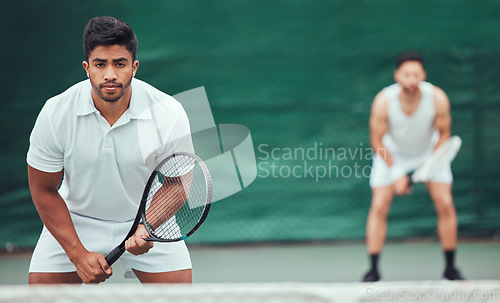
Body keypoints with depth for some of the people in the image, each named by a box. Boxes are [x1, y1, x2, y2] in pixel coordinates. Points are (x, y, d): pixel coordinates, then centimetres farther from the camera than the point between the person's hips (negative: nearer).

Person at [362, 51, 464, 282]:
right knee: (379, 206, -11)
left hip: (429, 152, 1)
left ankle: (450, 268, 4)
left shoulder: (438, 99, -28)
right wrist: (396, 173, -23)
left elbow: (444, 133, -12)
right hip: (392, 153, -1)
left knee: (445, 203, -8)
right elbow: (377, 141, -17)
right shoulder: (383, 101, -30)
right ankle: (373, 269, -2)